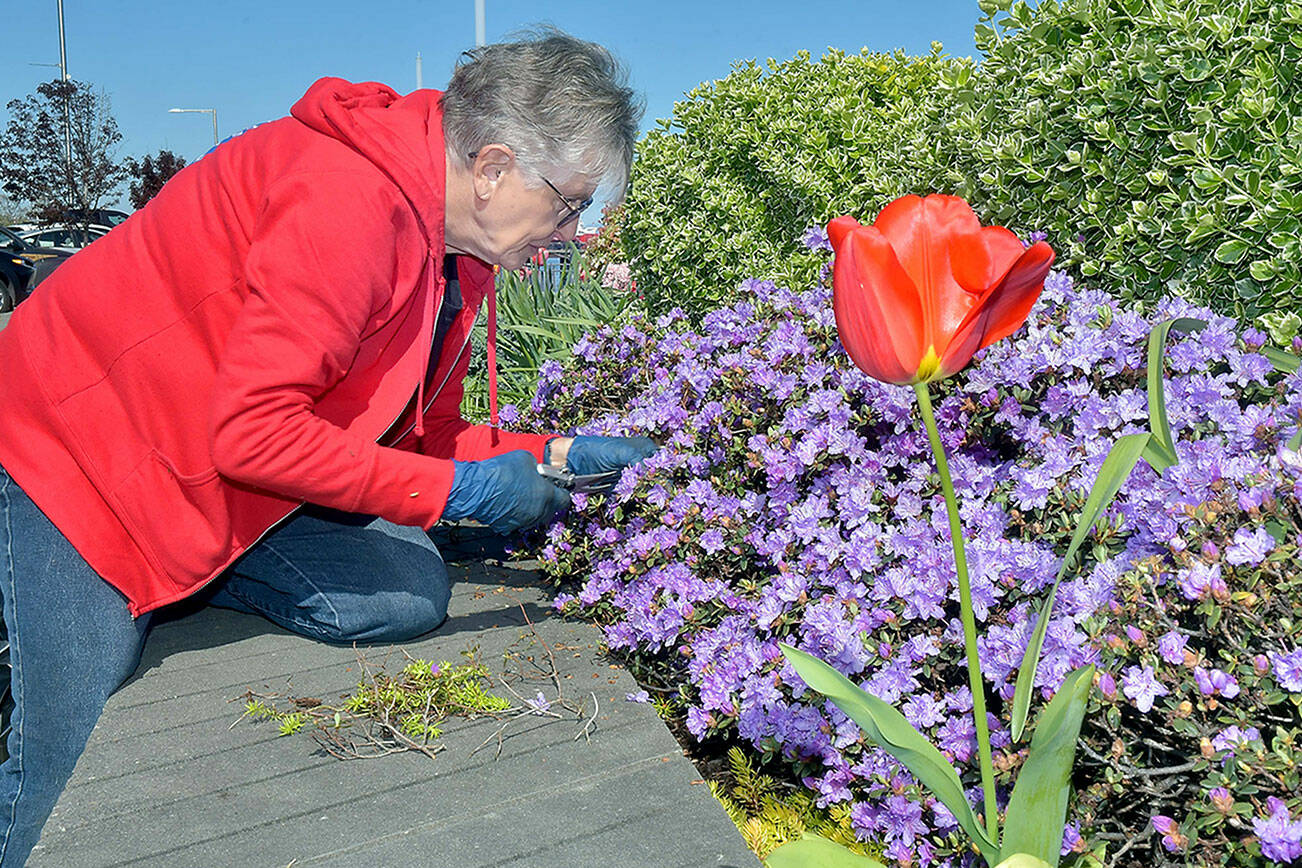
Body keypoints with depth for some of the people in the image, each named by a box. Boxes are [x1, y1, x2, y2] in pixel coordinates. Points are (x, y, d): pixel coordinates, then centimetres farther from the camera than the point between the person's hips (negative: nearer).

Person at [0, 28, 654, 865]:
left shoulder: (454, 246, 1)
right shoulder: (351, 200, -28)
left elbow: (417, 436, 6)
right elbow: (254, 432, -31)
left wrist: (554, 454, -5)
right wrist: (458, 490, -27)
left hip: (229, 481, 8)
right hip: (86, 453, -8)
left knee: (410, 595, -9)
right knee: (73, 790, -9)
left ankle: (180, 588, 5)